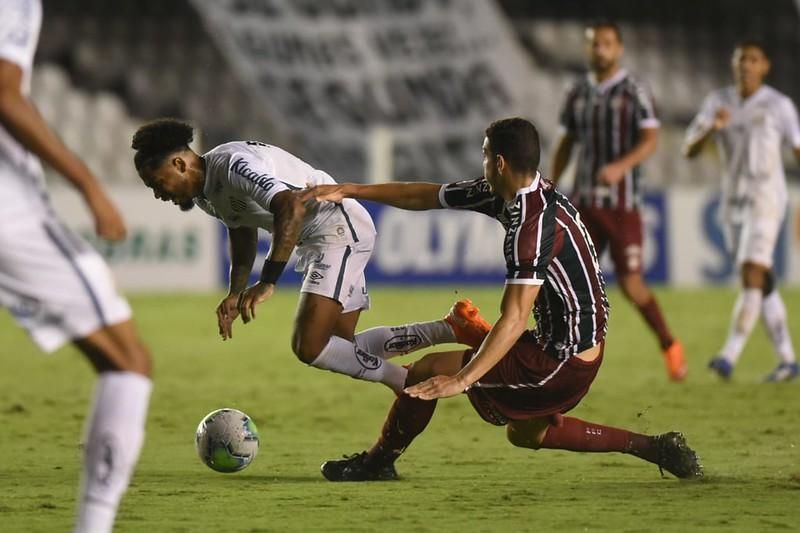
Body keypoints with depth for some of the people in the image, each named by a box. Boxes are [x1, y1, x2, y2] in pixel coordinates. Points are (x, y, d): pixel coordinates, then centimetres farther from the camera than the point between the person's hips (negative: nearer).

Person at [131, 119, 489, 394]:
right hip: (316, 242, 11)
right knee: (341, 347, 13)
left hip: (341, 228, -11)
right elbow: (242, 233, 26)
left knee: (309, 347, -20)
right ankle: (451, 328, 20)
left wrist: (267, 283, -38)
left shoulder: (233, 164, -23)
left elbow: (292, 207, -36)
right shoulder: (206, 195, 8)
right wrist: (235, 294, 11)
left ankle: (410, 383, -4)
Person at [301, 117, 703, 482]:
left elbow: (515, 319, -31)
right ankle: (653, 448, 20)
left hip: (561, 362, -10)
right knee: (525, 433, 28)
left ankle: (377, 463, 17)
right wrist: (349, 191, 16)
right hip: (583, 350, 10)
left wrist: (462, 380, -35)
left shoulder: (535, 224, -25)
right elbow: (426, 197, 13)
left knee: (428, 370, -1)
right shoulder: (509, 195, 3)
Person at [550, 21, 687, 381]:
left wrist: (620, 166, -30)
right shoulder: (577, 95, 11)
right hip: (585, 202, 4)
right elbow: (565, 145, 18)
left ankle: (670, 347, 16)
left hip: (623, 202, -4)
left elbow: (650, 140, -13)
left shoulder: (633, 92, -4)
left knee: (630, 284, -6)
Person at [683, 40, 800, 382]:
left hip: (766, 198, -5)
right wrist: (713, 127, -18)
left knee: (752, 277, -17)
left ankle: (729, 357, -25)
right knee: (763, 285, 9)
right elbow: (689, 150, 1)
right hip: (733, 201, 5)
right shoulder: (718, 102, 7)